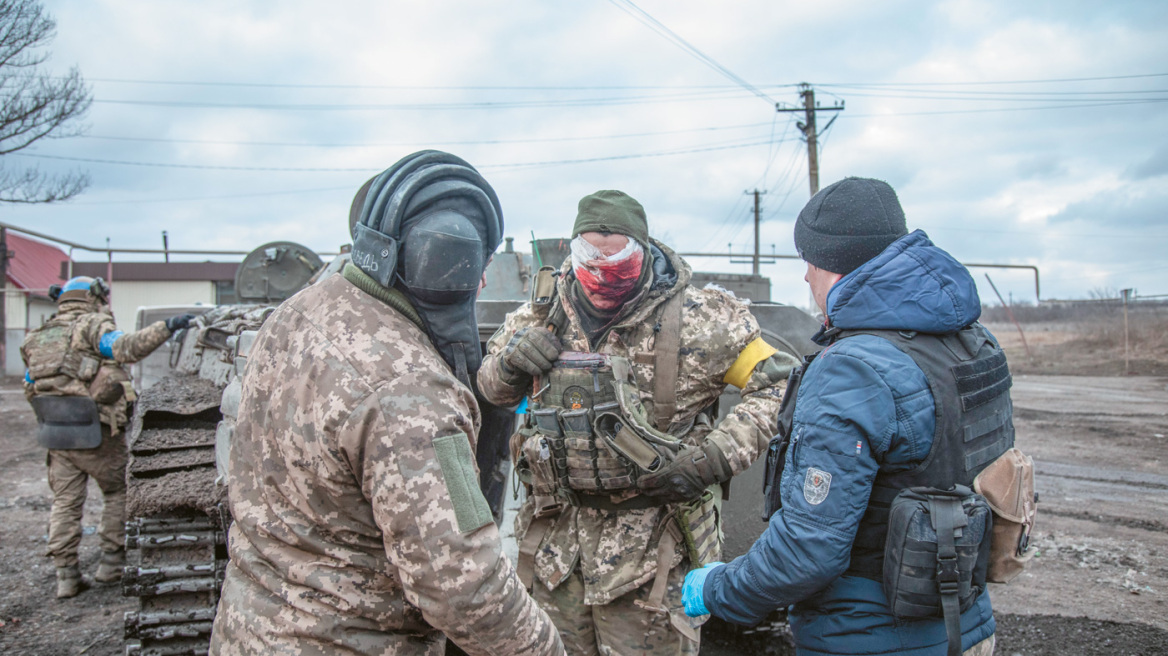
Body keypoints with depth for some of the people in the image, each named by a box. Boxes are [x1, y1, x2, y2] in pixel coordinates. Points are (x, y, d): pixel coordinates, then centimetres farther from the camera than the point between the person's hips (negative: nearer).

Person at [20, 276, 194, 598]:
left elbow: (31, 388, 20)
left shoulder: (37, 338, 16)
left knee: (65, 502, 11)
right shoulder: (93, 326, -6)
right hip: (95, 433, -6)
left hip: (55, 434, 6)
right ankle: (111, 562, 15)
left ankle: (66, 574, 11)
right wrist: (166, 327, -29)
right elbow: (125, 348, -26)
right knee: (119, 493, 12)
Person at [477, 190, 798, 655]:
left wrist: (717, 457, -19)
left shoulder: (698, 319, -10)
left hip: (652, 549, -4)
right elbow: (491, 388, 18)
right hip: (554, 542, 5)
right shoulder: (542, 314, 4)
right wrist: (510, 365, -6)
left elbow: (779, 384, -9)